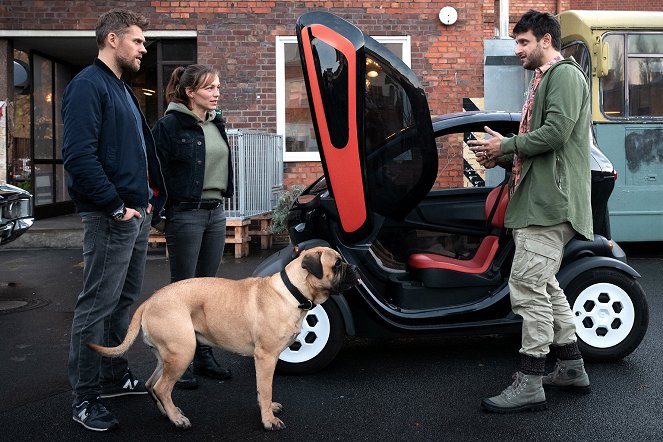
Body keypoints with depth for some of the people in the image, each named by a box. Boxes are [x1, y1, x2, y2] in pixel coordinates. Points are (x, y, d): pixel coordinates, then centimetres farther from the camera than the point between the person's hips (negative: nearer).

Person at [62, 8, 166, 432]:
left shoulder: (123, 89, 18)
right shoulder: (88, 85, -11)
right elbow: (79, 156, -21)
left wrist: (151, 195, 13)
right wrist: (116, 206, -19)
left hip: (138, 213, 10)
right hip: (111, 218, -10)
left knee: (124, 301, 17)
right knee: (97, 306, -3)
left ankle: (115, 376, 30)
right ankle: (86, 398, 6)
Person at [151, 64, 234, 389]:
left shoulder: (216, 123, 12)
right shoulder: (170, 125, -10)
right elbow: (157, 170, -13)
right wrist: (158, 210, -16)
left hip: (215, 212, 7)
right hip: (185, 214, -7)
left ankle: (203, 354, 23)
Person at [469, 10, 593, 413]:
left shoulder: (565, 74, -7)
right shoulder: (544, 80, 25)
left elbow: (556, 133, -20)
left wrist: (506, 145, -9)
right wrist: (502, 157, 10)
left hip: (549, 201, -11)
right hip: (539, 201, 11)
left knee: (528, 287, -12)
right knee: (544, 285, 15)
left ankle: (530, 386, -7)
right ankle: (572, 368, 25)